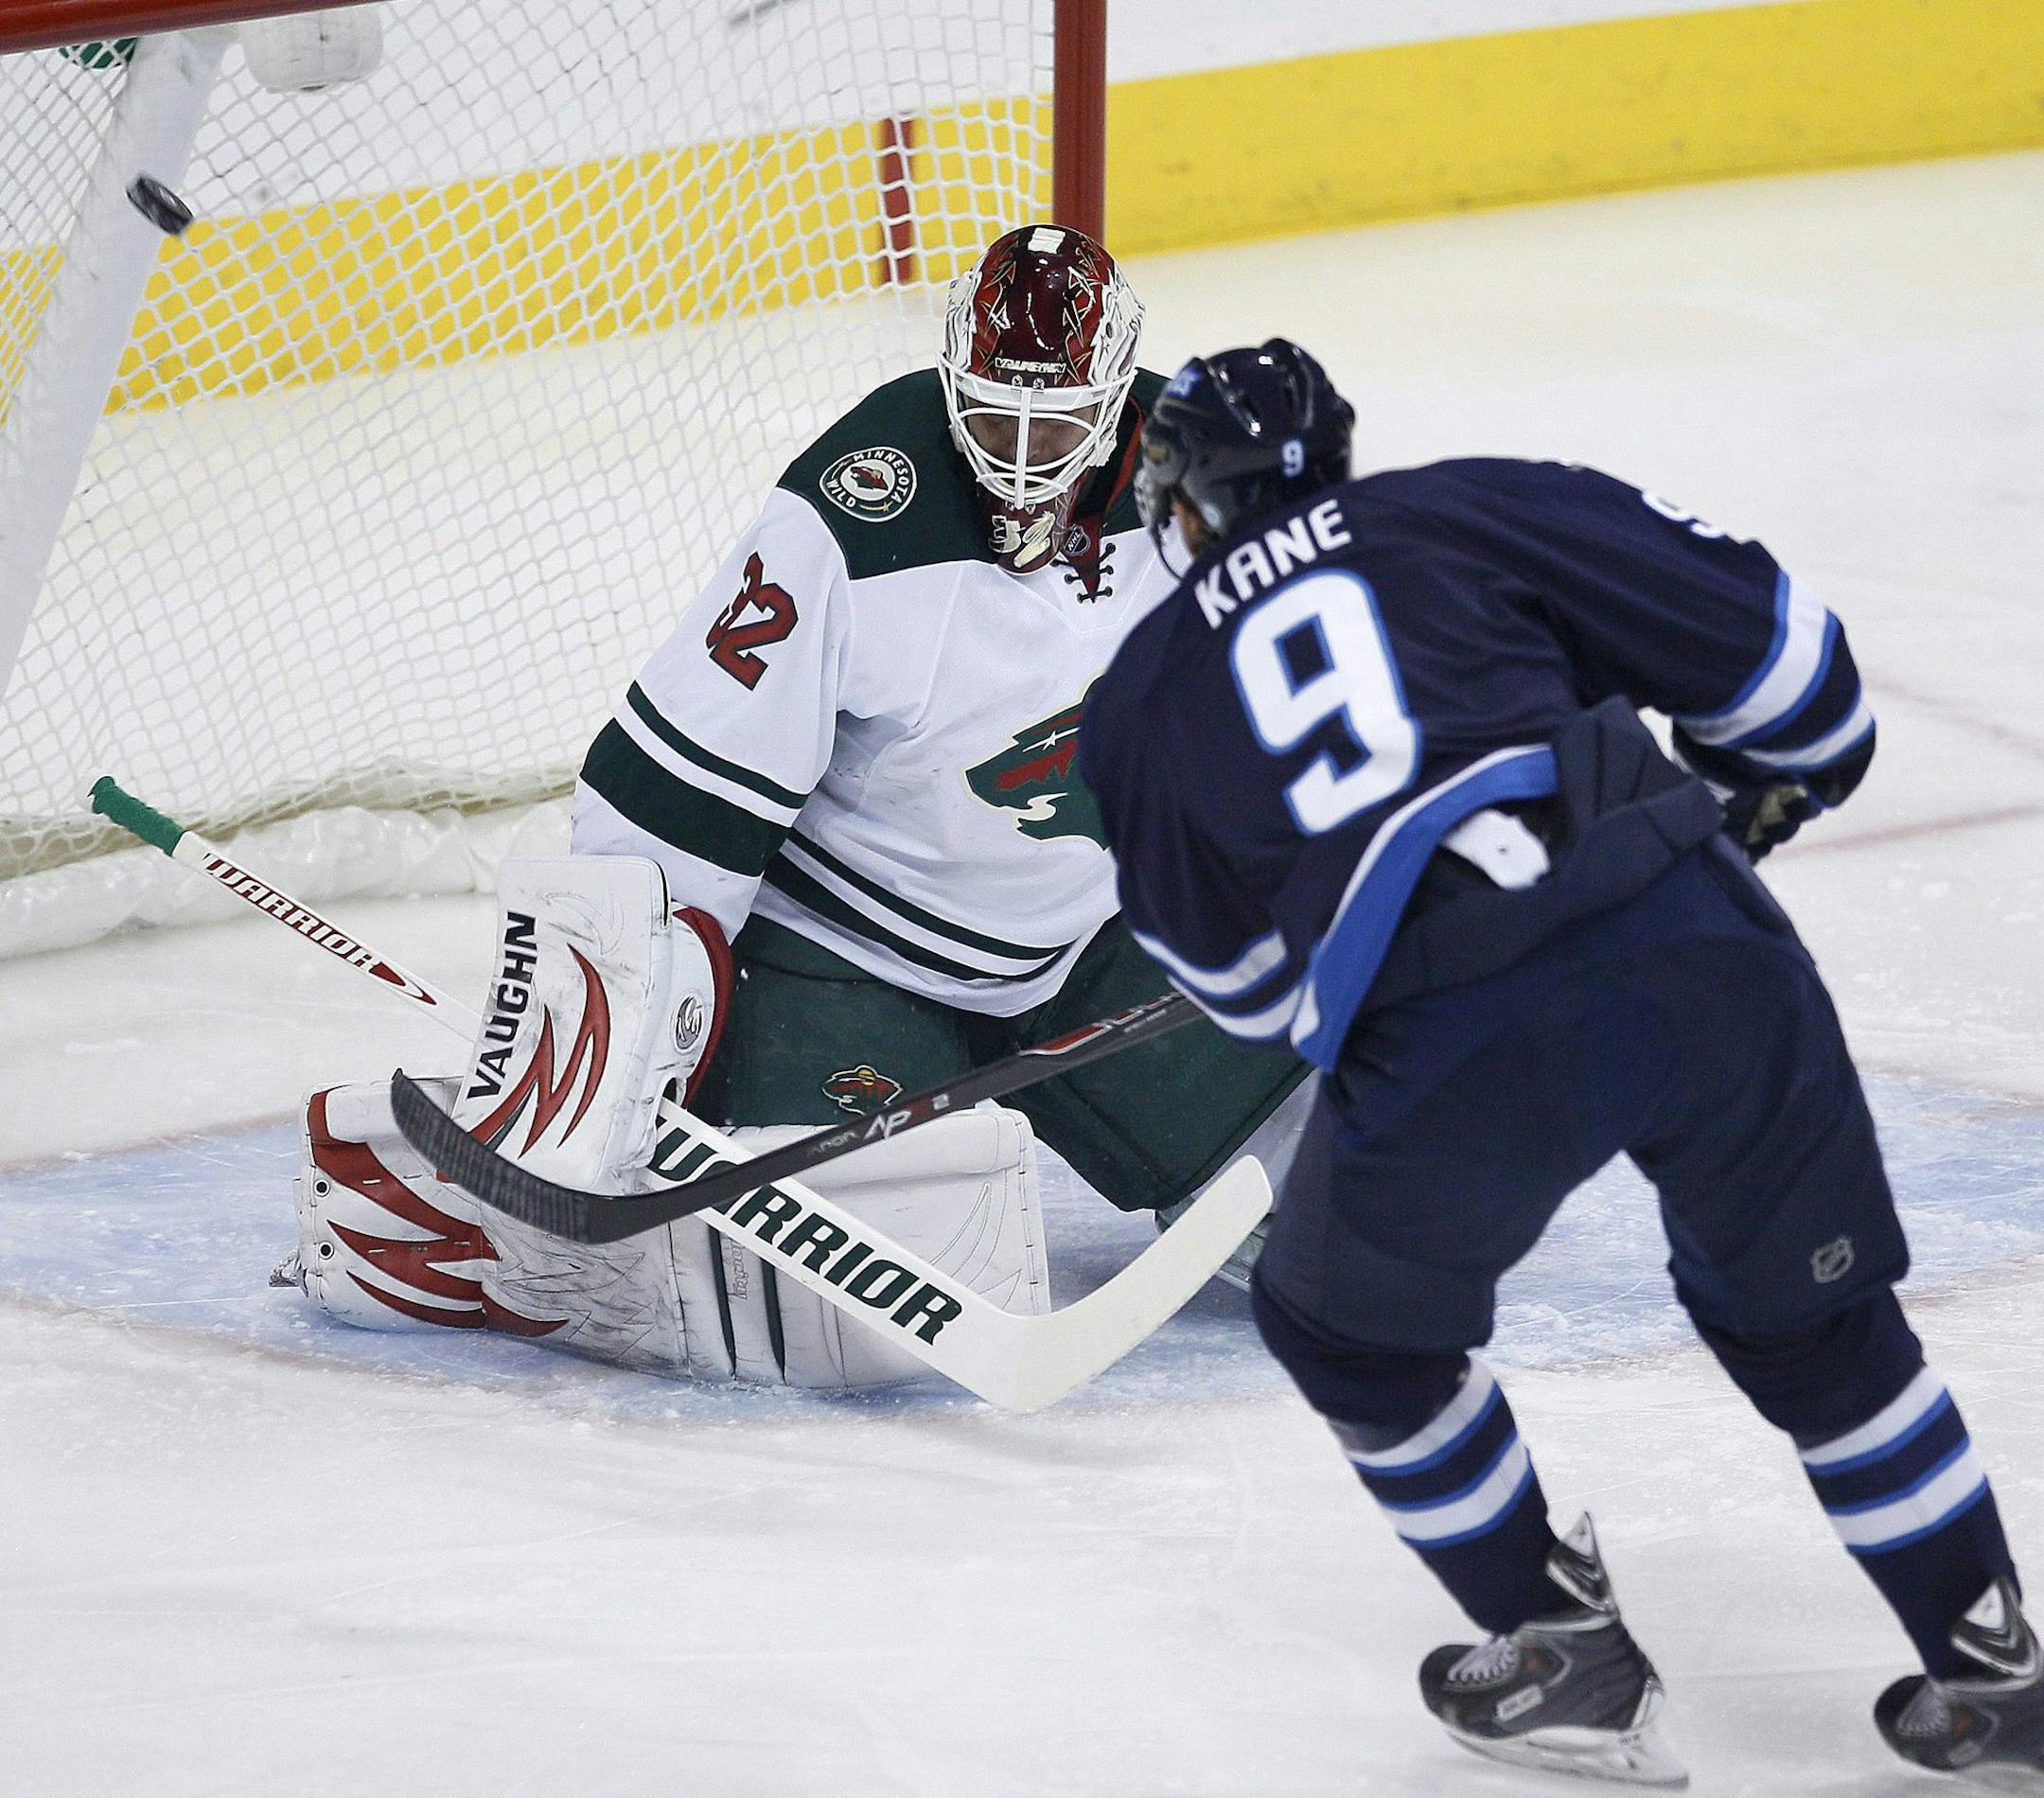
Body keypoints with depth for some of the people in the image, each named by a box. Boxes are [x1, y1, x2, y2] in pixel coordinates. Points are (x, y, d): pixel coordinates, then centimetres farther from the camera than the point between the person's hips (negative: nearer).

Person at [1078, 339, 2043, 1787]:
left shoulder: (1146, 692, 23)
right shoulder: (1479, 509, 20)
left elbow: (1241, 975, 33)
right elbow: (1764, 636, 17)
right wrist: (1780, 781, 38)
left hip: (1447, 1044, -2)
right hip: (1699, 951, 2)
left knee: (1358, 1331, 27)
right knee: (1810, 1314, 23)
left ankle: (1565, 1653, 29)